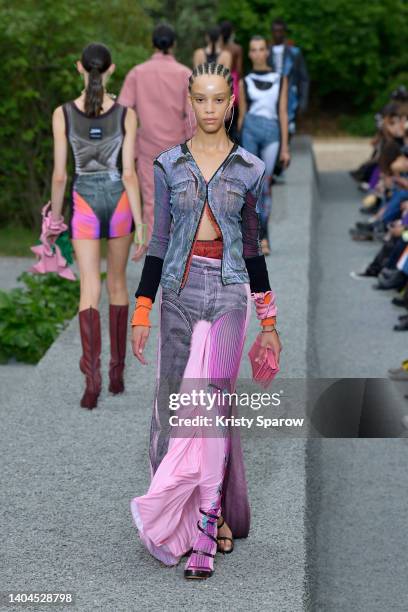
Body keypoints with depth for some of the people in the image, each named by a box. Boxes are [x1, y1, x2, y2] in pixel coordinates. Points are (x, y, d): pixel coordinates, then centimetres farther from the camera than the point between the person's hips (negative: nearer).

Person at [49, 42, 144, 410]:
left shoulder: (63, 114, -10)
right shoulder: (126, 115, -11)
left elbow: (60, 174, -6)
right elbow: (129, 173, -12)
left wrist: (55, 214, 10)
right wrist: (141, 225, -8)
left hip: (85, 202, -1)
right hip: (119, 200, 1)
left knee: (90, 291, -1)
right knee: (117, 282, 18)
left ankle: (92, 373, -20)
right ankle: (117, 371, 22)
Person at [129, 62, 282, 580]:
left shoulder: (249, 168, 3)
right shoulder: (168, 165, 5)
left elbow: (253, 247, 9)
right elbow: (158, 242, 7)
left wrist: (269, 320, 10)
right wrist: (141, 313, 3)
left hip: (228, 294, -2)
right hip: (180, 291, 2)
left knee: (207, 404, -13)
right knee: (175, 402, 3)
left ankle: (203, 531, -12)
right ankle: (213, 520, 16)